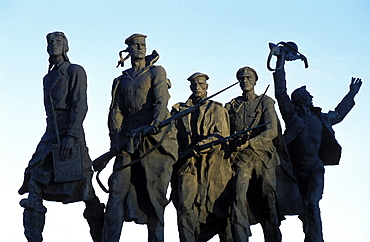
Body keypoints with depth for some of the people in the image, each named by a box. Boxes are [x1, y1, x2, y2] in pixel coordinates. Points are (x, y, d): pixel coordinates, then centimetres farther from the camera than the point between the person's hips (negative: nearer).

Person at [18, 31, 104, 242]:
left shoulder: (75, 71, 0)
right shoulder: (49, 77, 22)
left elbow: (80, 106, -10)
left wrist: (71, 136, -20)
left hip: (70, 134, -7)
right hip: (50, 136, 7)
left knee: (85, 191, -4)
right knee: (34, 185, -6)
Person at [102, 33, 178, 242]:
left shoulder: (156, 72, 12)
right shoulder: (120, 81, 21)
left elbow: (162, 100, -5)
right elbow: (116, 112, 11)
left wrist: (155, 124, -24)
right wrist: (116, 142, -4)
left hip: (155, 140, -2)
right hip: (128, 143, 2)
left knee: (154, 195, -3)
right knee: (117, 191, -10)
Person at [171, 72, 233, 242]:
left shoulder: (217, 109, 15)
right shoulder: (179, 110, 20)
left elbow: (222, 135, 0)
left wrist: (201, 145, -16)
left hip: (213, 165, -1)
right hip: (188, 164, 1)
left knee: (219, 206, -2)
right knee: (185, 206, -15)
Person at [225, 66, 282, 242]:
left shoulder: (265, 102, 8)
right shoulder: (231, 106, 15)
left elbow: (272, 131, -5)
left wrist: (249, 142, -15)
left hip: (264, 157, -1)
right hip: (241, 159, 1)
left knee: (269, 201, -1)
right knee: (239, 197, -17)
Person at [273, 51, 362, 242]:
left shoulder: (321, 118, 15)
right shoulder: (292, 114, 3)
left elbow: (338, 114, 35)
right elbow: (280, 93, -5)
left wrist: (352, 94, 43)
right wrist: (280, 63, -7)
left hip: (315, 168, 1)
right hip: (297, 168, -1)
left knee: (312, 203, -18)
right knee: (302, 207, 5)